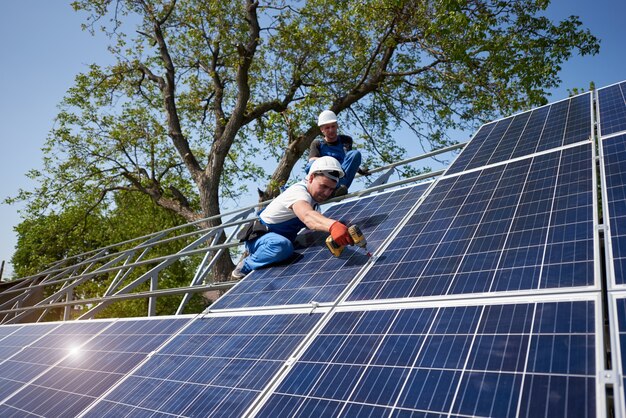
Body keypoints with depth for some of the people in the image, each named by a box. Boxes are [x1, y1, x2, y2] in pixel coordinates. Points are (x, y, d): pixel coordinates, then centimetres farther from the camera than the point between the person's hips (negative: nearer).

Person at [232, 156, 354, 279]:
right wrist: (332, 225, -74)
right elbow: (307, 216, -57)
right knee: (282, 246, -40)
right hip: (260, 236, -9)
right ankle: (244, 268, -14)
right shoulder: (299, 192, -31)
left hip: (282, 236, 9)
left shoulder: (312, 192, -2)